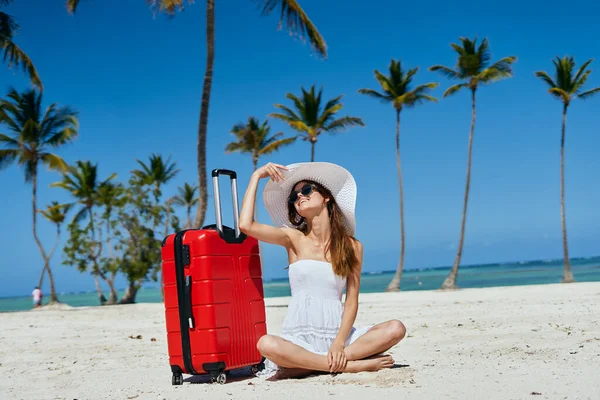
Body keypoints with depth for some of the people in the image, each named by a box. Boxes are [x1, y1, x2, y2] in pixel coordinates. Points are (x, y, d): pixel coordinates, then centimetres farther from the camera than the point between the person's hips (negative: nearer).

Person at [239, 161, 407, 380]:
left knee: (396, 329, -20)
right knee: (266, 344, -34)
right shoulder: (294, 239, 6)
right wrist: (256, 176, 0)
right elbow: (246, 225, -9)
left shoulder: (352, 246, 7)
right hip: (299, 337, -2)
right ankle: (353, 365, -24)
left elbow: (352, 301, 1)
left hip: (337, 332, 2)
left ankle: (306, 366, -22)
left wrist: (339, 344, -15)